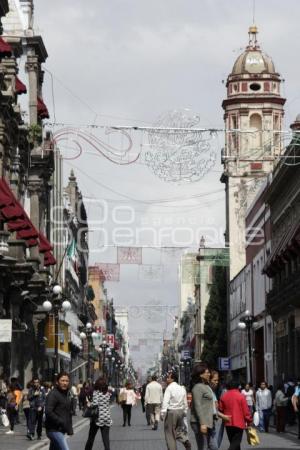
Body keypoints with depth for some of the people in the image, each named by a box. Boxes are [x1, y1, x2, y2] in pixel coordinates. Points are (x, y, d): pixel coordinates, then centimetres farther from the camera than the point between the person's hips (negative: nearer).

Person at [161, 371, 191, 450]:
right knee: (179, 429, 21)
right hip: (181, 411, 6)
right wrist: (185, 413, 21)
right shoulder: (182, 388, 9)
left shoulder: (169, 388, -12)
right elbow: (185, 403, 12)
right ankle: (185, 440, -3)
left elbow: (165, 402, -16)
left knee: (170, 433, 3)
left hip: (171, 411, -6)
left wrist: (162, 414, -12)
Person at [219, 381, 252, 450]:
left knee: (233, 442, 17)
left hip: (228, 423, 5)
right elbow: (246, 411, -8)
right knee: (235, 443, -5)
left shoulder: (223, 396, 3)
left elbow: (221, 409, 8)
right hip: (239, 423, -5)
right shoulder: (241, 396, -9)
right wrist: (249, 421, 3)